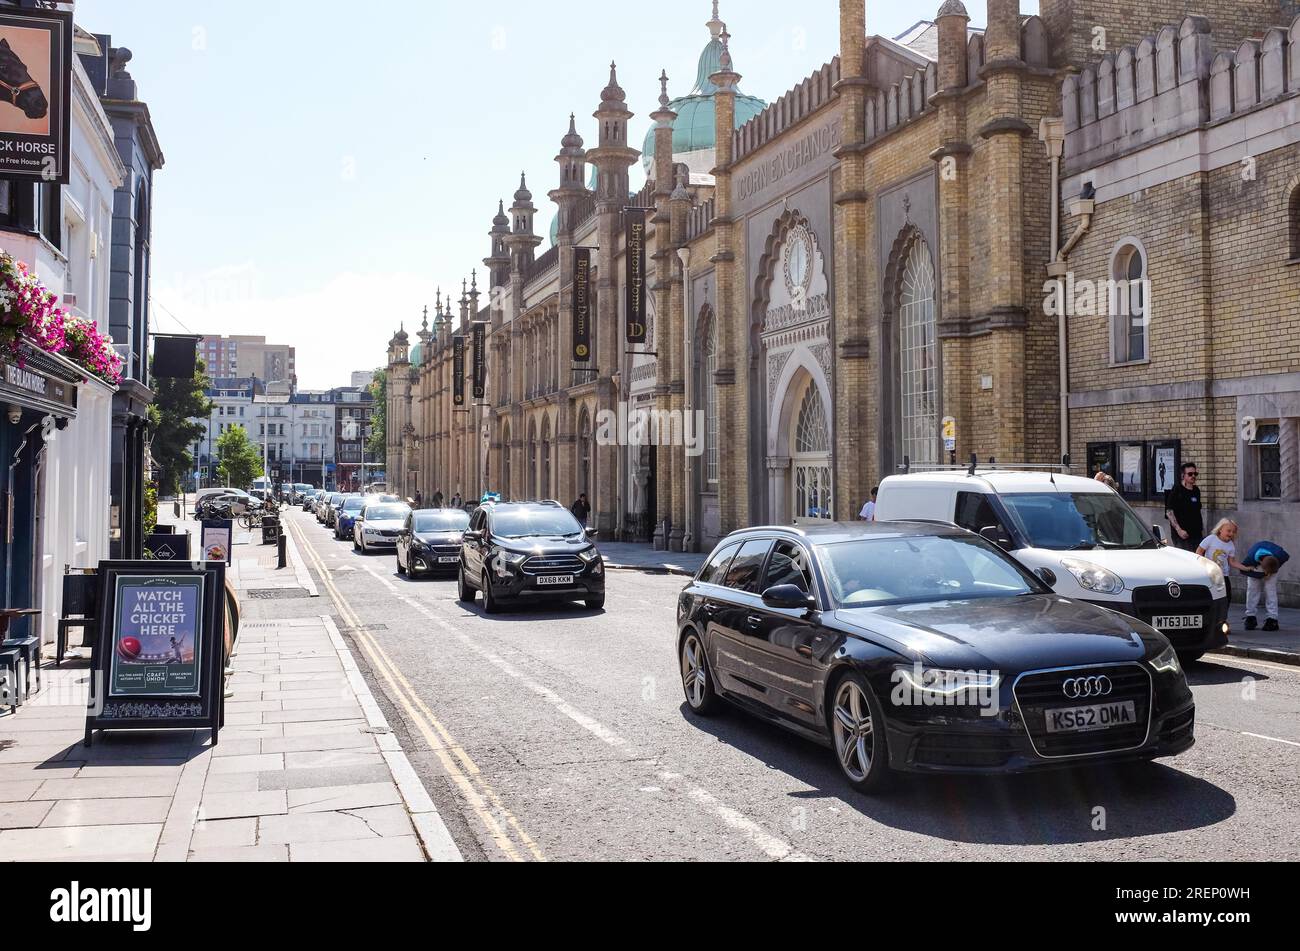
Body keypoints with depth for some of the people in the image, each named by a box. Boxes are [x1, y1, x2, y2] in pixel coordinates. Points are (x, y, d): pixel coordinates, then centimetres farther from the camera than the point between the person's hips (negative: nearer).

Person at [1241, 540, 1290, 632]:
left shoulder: (1279, 555, -39)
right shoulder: (1251, 558, -41)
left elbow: (1287, 557, -13)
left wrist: (1272, 572, -21)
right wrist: (1262, 575, -30)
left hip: (1274, 561, 0)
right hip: (1255, 566, 0)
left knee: (1270, 587, -14)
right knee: (1252, 587, -9)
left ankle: (1272, 618, -13)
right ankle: (1251, 616, 0)